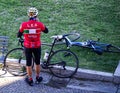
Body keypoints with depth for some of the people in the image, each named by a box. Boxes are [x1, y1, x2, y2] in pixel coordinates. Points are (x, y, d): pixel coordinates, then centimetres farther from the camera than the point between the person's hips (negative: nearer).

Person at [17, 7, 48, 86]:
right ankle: (38, 78, 35)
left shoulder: (24, 24, -13)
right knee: (37, 62, 20)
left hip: (27, 47, 0)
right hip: (37, 46, 0)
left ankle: (30, 80, 25)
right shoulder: (40, 24, -14)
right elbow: (46, 31, 6)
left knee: (29, 63, 14)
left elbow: (18, 35, 0)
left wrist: (20, 35, 23)